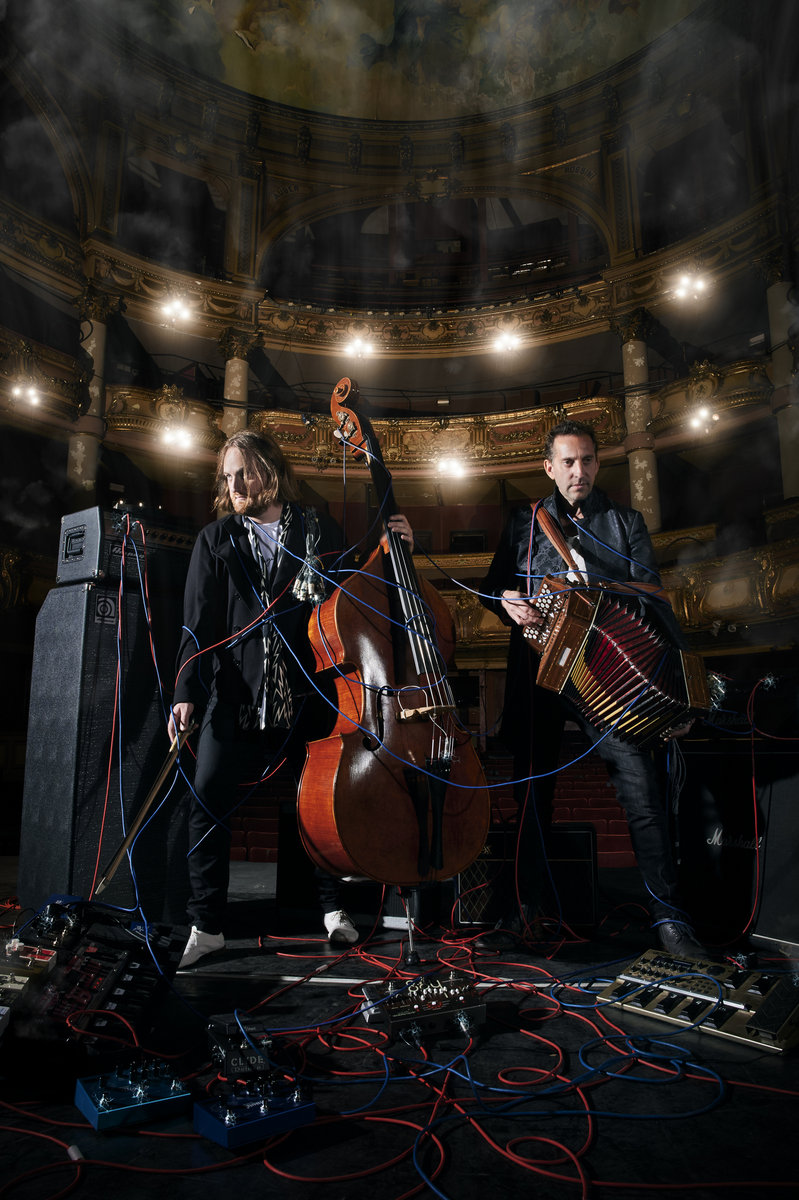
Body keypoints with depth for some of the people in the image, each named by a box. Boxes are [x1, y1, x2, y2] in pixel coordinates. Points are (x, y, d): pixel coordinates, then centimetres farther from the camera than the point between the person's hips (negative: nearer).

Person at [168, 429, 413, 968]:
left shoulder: (320, 531, 7)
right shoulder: (217, 540, 7)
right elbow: (200, 624, 1)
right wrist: (187, 692, -8)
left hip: (306, 694, 0)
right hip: (236, 696, 0)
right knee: (208, 799, -7)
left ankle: (333, 907, 28)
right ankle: (207, 926, 11)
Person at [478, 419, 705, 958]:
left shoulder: (627, 521, 14)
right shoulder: (525, 523, 16)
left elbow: (650, 595, 4)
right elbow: (493, 586, 20)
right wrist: (507, 603, -5)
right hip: (539, 672, 2)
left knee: (642, 790, -10)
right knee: (533, 792, 7)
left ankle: (669, 915, 4)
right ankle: (525, 908, 19)